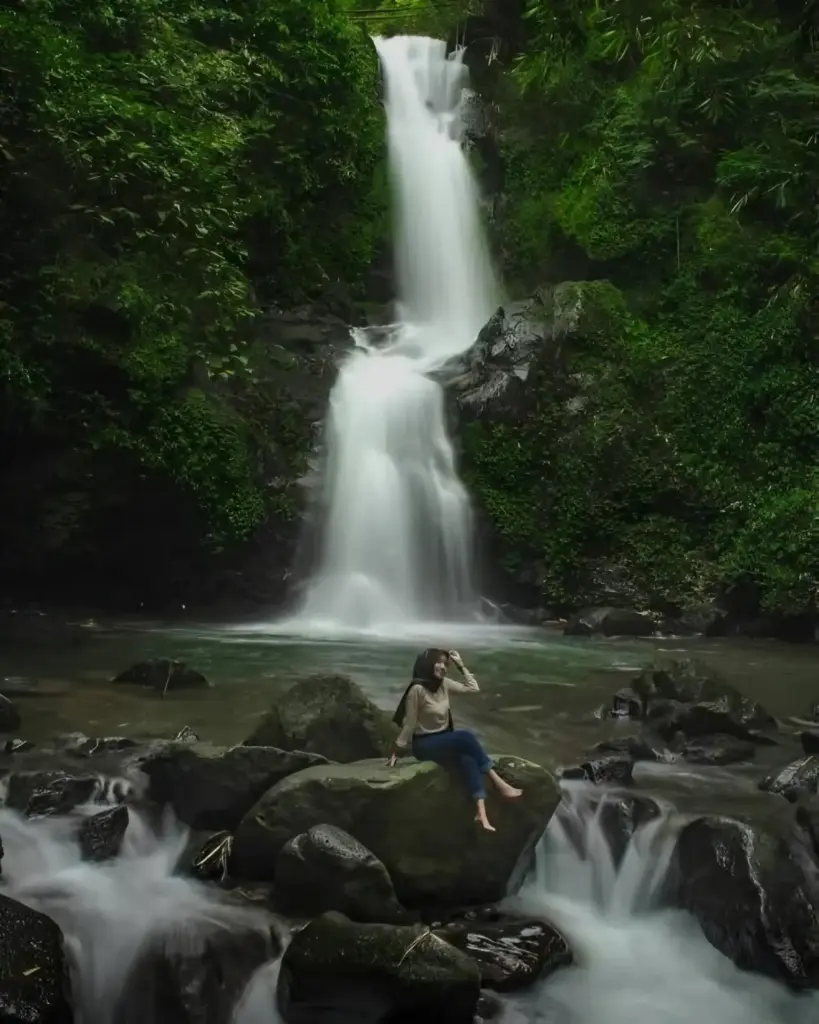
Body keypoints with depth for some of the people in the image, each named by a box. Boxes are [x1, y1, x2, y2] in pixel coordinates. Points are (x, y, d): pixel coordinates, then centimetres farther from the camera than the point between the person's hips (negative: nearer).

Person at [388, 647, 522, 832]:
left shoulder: (443, 684, 3)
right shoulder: (417, 690, -17)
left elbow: (473, 688, 8)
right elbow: (409, 723, -12)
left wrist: (461, 666, 3)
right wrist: (396, 751, -8)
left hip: (443, 740, 6)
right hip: (424, 744, -6)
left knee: (467, 758, -27)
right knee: (466, 737, -30)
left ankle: (481, 811, -40)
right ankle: (499, 784, -27)